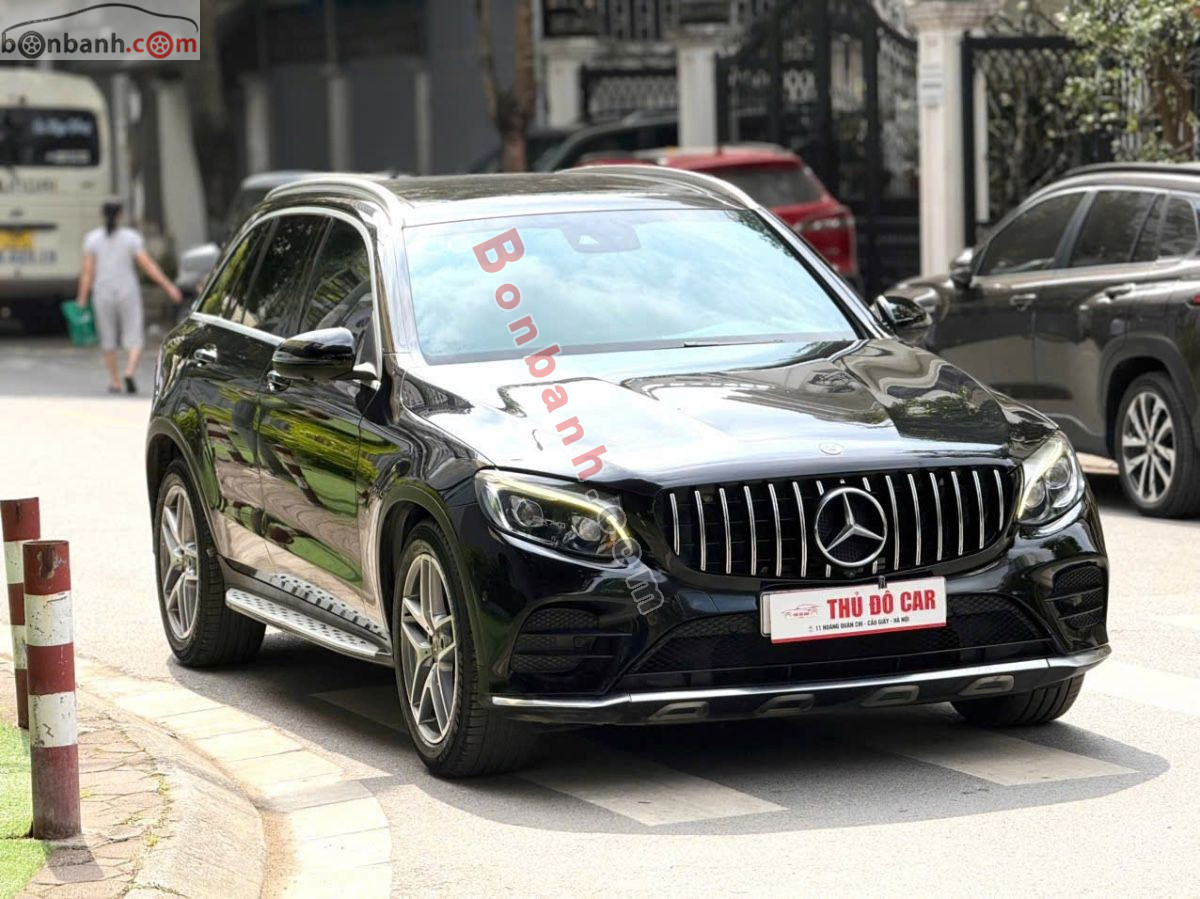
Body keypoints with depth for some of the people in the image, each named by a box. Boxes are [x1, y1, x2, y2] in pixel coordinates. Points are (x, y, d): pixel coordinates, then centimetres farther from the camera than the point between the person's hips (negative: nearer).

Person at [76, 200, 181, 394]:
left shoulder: (93, 238, -1)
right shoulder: (131, 237, -4)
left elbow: (88, 271, -4)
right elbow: (148, 265, -8)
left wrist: (82, 299, -1)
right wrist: (168, 286, -4)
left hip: (103, 294, 1)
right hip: (128, 293, -1)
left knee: (108, 341, 14)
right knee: (134, 340, 3)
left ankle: (114, 381, 16)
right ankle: (130, 372, -21)